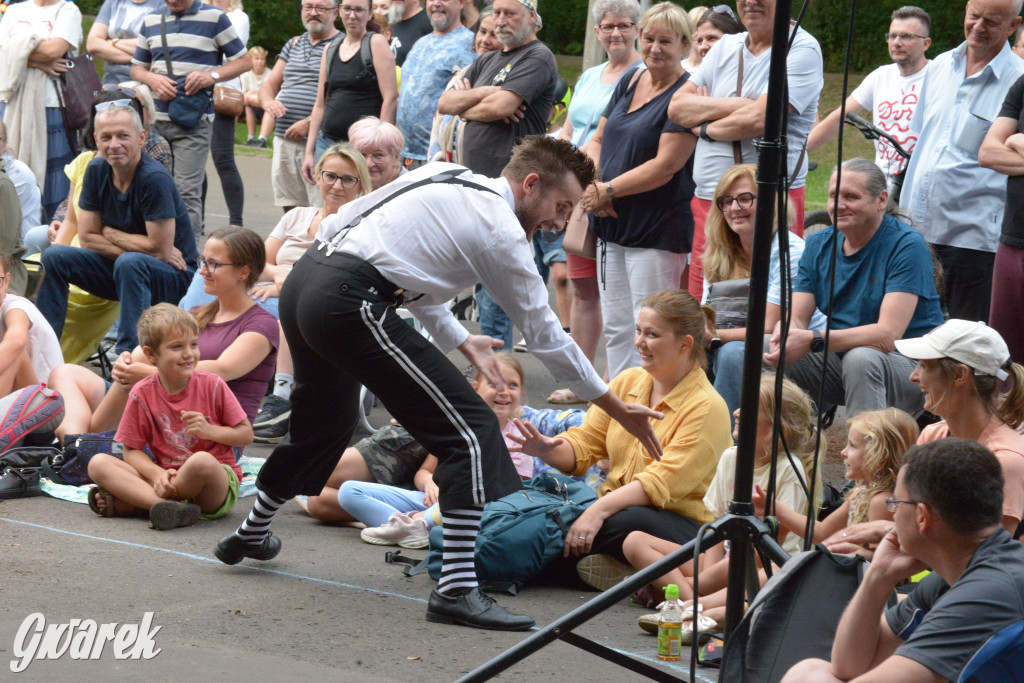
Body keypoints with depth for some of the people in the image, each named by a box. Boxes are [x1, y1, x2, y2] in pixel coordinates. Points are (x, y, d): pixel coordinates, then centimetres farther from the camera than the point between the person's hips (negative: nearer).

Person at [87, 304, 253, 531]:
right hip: (166, 479, 3)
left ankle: (123, 504, -18)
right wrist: (158, 474, -17)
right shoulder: (142, 394, 1)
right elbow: (132, 451, 3)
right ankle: (171, 508, -35)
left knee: (201, 460, -39)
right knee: (98, 463, -15)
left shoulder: (212, 385, -1)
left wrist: (210, 431, -12)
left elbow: (246, 434, 6)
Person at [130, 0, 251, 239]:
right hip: (155, 118, 4)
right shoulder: (151, 20, 14)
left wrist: (212, 76, -14)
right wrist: (153, 79, -3)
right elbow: (137, 68, 20)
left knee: (186, 192, -11)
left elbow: (244, 61, 2)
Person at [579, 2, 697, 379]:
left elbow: (665, 166, -17)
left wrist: (609, 191, -14)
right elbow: (598, 139, 15)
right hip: (612, 224, 8)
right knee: (615, 328, 13)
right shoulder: (630, 80, 12)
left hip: (658, 231, -8)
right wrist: (592, 184, -4)